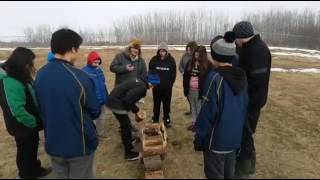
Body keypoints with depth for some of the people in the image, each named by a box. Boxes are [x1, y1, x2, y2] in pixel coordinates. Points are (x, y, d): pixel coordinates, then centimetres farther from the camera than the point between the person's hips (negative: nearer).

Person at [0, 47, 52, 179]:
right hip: (22, 126, -9)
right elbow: (17, 110, -33)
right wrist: (33, 122, -20)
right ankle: (28, 174, 34)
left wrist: (36, 120, 10)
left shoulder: (21, 77, 4)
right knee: (25, 150, 12)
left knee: (33, 147, 24)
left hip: (30, 124, 9)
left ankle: (35, 170, 44)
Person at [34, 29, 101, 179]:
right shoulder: (80, 77, -24)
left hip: (53, 143, 6)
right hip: (80, 144, -5)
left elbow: (41, 108, 7)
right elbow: (95, 112, -13)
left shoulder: (40, 75, -5)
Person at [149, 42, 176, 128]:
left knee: (167, 104, 12)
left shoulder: (171, 60, -5)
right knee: (156, 104, 13)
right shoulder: (154, 60, -6)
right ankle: (155, 120, 28)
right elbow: (150, 72, 0)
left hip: (167, 87, 0)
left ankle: (167, 120, 27)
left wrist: (170, 83, -5)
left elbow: (174, 73, -1)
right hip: (156, 87, 0)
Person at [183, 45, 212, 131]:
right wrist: (185, 88, 5)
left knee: (199, 108, 4)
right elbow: (185, 76, 10)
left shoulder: (207, 64, -8)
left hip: (200, 91, -5)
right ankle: (194, 122, 33)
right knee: (193, 107, 18)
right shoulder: (190, 63, 7)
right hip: (190, 90, 5)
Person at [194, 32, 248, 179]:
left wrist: (199, 136, -9)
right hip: (235, 137, 7)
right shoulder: (242, 76, 1)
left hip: (216, 139, -7)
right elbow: (244, 107, 8)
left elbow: (207, 111, -20)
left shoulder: (215, 77, -20)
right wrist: (238, 131, 18)